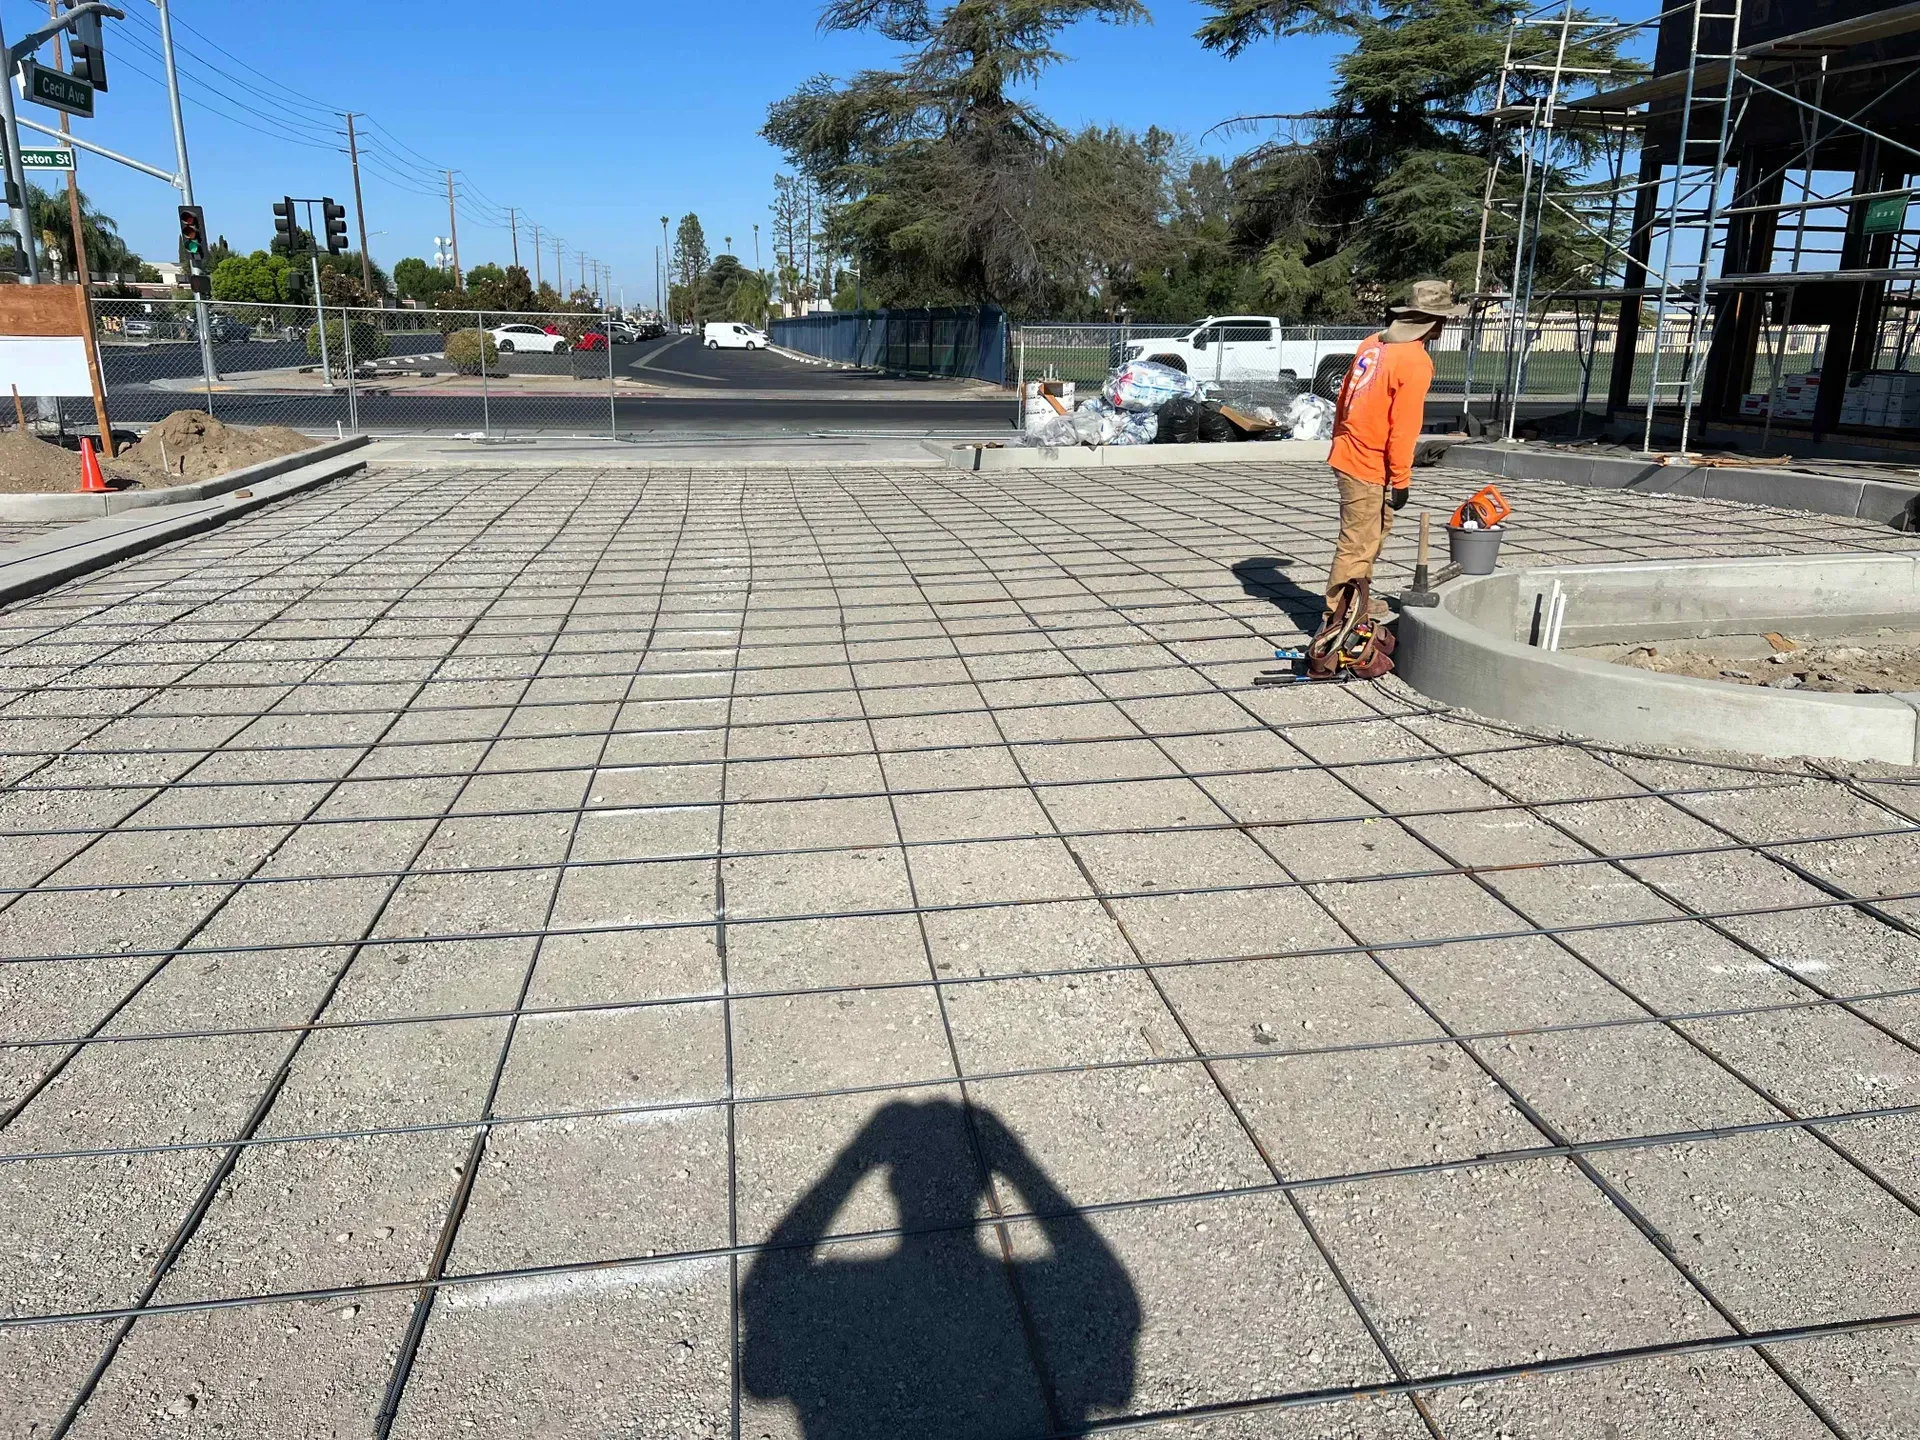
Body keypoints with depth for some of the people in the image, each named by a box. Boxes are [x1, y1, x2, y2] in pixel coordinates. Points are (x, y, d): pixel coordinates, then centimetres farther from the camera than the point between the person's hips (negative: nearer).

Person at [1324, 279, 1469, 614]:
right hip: (1368, 466, -9)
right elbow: (1403, 427, -18)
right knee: (1357, 545, -3)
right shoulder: (1416, 362, -16)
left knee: (1376, 532, 23)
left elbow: (1343, 398, 15)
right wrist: (1401, 480, -12)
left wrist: (1342, 440, 25)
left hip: (1347, 454, 9)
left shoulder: (1373, 343, 8)